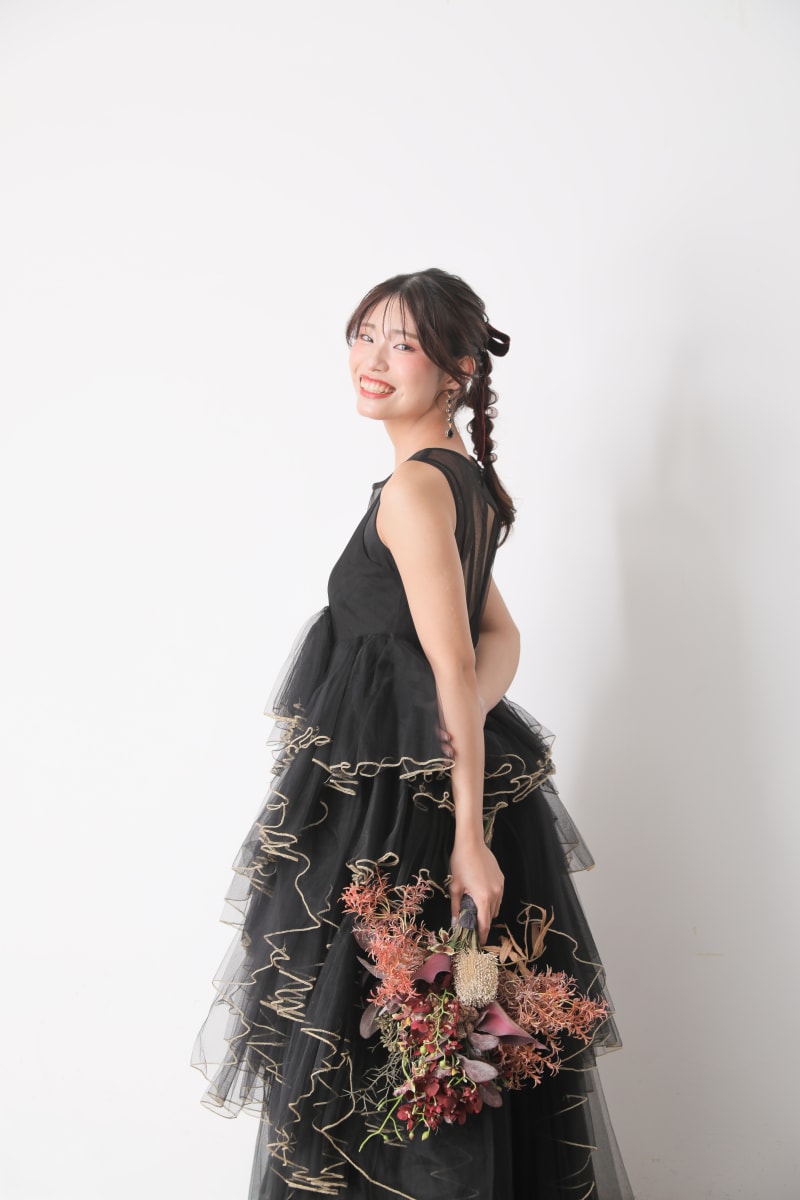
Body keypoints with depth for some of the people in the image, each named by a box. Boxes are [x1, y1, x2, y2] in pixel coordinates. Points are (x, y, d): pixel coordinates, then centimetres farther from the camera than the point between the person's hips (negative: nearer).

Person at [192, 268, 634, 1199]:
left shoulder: (414, 487, -16)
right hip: (449, 789, 9)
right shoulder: (465, 479, 12)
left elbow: (453, 666, -21)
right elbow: (500, 637, 12)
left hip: (400, 806, -9)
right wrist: (466, 723, -7)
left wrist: (467, 832, -22)